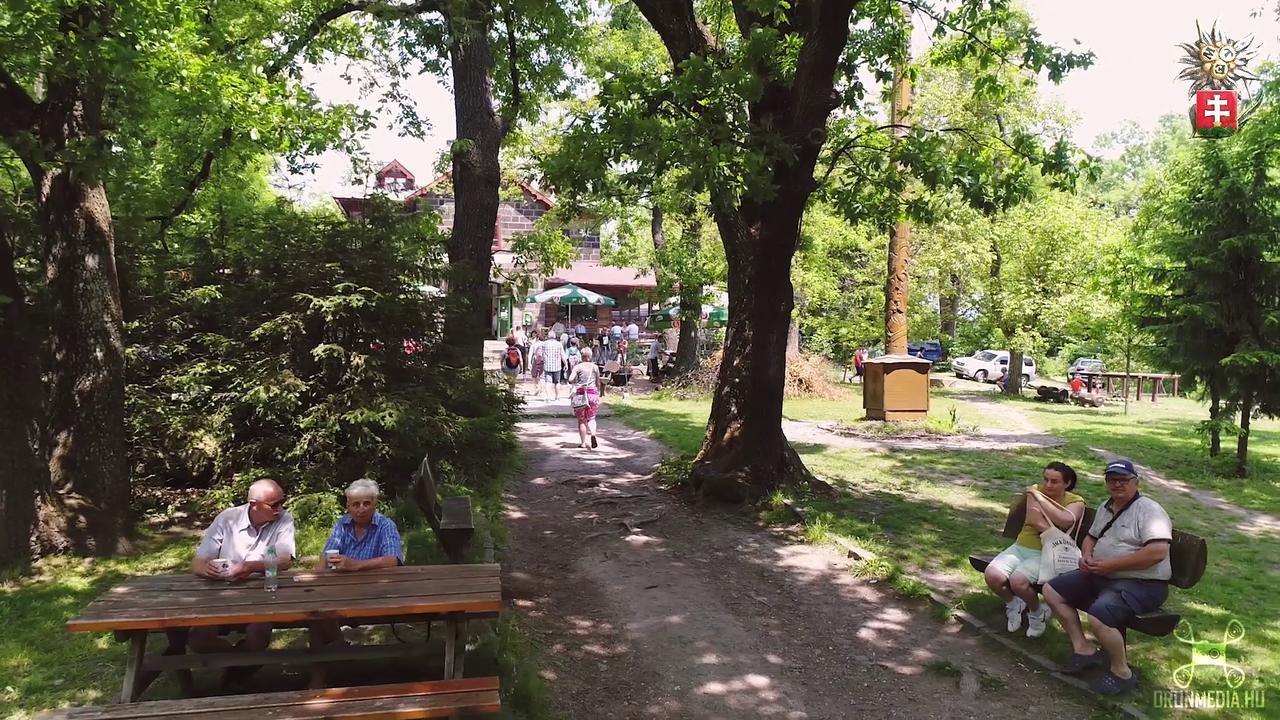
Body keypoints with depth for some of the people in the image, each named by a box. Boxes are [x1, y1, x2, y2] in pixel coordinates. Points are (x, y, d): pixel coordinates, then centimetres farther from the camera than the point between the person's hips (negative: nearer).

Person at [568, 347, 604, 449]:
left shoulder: (577, 367, -4)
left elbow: (570, 380, -16)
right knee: (591, 418, 14)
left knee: (582, 420, 9)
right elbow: (598, 383, 9)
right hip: (593, 394, 2)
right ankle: (593, 434, -14)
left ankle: (583, 443, 11)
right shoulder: (595, 367, 4)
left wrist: (573, 385, 6)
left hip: (581, 394, -2)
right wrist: (599, 393, 23)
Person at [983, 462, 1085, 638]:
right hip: (1020, 547, 3)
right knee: (992, 576, -23)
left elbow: (1066, 521, -24)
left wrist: (1040, 498, -17)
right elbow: (1034, 520, -11)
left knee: (1018, 581, -30)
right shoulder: (1035, 491, 5)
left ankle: (1038, 612, 5)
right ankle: (1013, 603, 12)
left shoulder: (1076, 501, 0)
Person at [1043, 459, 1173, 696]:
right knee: (1052, 590, 4)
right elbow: (1091, 537, 29)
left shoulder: (1149, 510, -14)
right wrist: (1086, 556, 4)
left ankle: (1121, 672, -7)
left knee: (1098, 616, -33)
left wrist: (1109, 565, -23)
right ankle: (1083, 649, 8)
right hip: (1101, 576, 9)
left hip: (1141, 584, -9)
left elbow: (1158, 552, -28)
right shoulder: (1106, 508, 14)